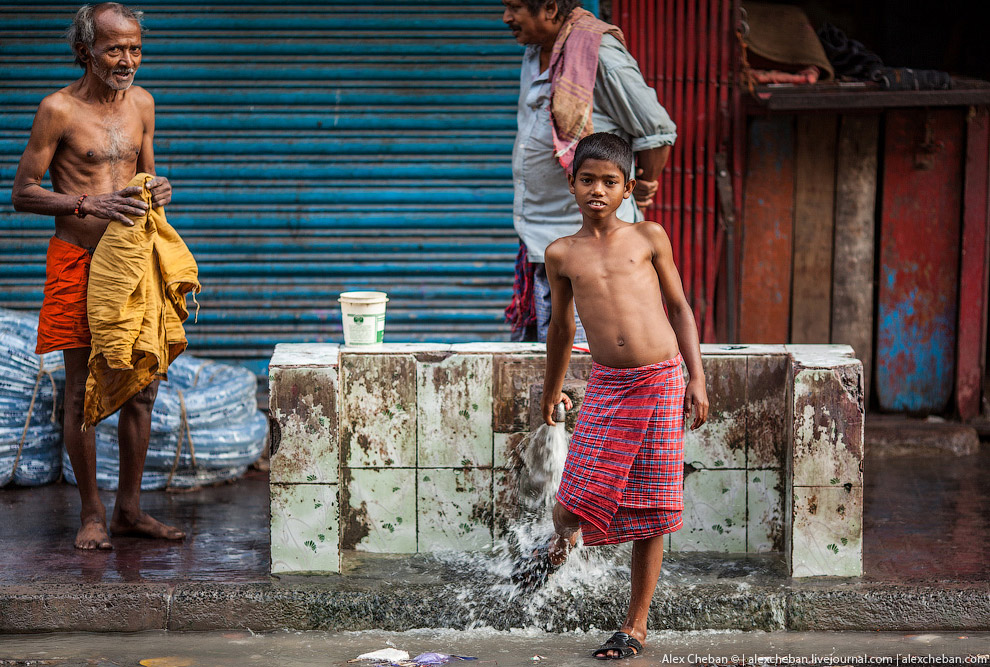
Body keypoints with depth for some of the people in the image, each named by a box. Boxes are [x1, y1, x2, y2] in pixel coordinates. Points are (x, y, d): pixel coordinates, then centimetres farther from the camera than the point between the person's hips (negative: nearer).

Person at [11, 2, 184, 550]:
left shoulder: (141, 103, 8)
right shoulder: (59, 110, -9)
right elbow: (22, 193, -7)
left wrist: (158, 191, -4)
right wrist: (90, 204, -20)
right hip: (77, 262, -5)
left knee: (141, 387, 7)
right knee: (84, 390, 1)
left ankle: (129, 508, 19)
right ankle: (92, 512, 12)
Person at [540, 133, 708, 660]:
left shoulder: (649, 238, 6)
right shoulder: (561, 254, 9)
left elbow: (679, 306, 11)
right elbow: (562, 326, 21)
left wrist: (697, 378, 4)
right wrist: (551, 390, 29)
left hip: (662, 383, 0)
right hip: (606, 386, 1)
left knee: (649, 515, 3)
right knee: (575, 504, -5)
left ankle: (635, 626, 15)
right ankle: (564, 530, 34)